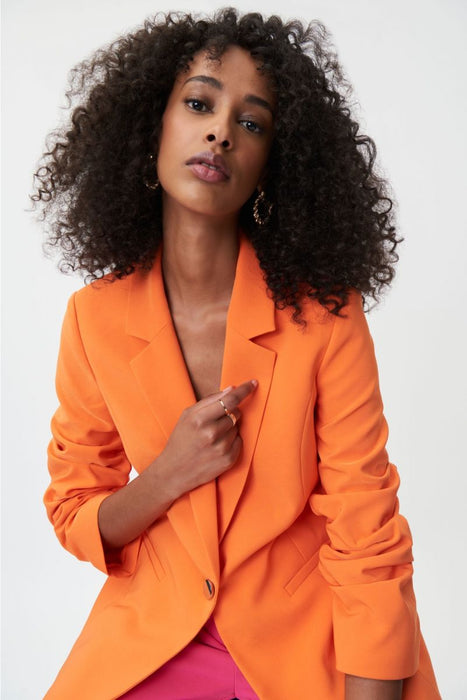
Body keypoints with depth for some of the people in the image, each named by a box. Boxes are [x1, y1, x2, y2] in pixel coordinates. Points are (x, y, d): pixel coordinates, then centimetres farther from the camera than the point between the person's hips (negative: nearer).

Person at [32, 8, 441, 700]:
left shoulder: (326, 314, -15)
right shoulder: (94, 318, -8)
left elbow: (367, 543, -12)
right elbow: (73, 514, 1)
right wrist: (168, 478, -18)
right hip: (148, 641, 2)